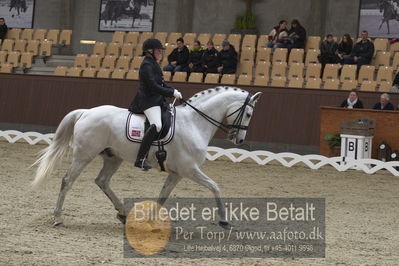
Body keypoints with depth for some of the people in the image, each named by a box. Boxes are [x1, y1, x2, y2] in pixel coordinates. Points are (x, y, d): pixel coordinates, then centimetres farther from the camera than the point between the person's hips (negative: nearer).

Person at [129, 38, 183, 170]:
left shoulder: (153, 64, 19)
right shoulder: (147, 65, -13)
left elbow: (161, 83, 24)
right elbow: (153, 86, -19)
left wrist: (174, 90, 7)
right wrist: (172, 93, -15)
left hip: (156, 100, 11)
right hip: (148, 101, -11)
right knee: (156, 126, -30)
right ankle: (140, 159, -34)